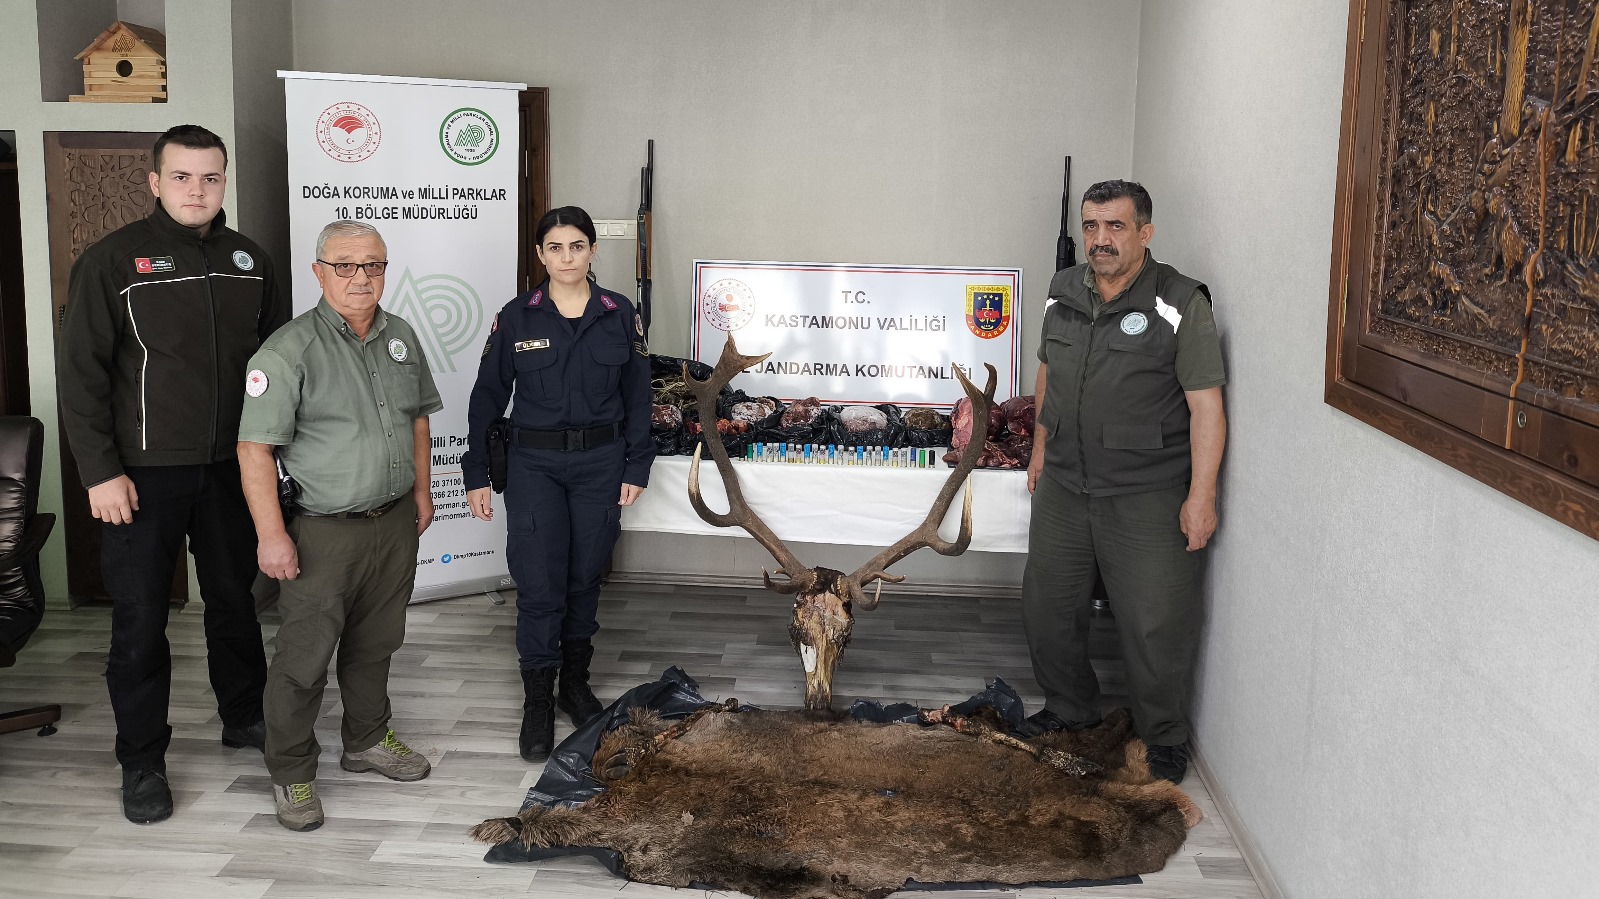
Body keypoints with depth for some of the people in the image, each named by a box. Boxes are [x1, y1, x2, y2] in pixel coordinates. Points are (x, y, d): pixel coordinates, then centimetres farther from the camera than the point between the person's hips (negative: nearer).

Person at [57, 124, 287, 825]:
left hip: (230, 468, 4)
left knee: (234, 599, 16)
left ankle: (243, 718, 34)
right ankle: (141, 761, 16)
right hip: (143, 475, -4)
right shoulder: (112, 261, -7)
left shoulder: (248, 261, 6)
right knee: (141, 618, 3)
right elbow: (80, 373, -7)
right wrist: (100, 471, -12)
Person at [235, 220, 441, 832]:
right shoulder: (290, 350, -14)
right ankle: (291, 774, 16)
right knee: (304, 657, 1)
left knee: (375, 645, 19)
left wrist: (421, 489, 16)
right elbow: (255, 447, -16)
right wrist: (271, 534, -19)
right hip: (323, 531, -6)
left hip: (394, 523, 6)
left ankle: (368, 741, 36)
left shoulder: (402, 337, 7)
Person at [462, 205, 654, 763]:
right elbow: (487, 398, 2)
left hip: (601, 461, 1)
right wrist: (476, 475, 0)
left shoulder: (620, 315, 0)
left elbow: (638, 398, 4)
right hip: (535, 464, -1)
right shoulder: (516, 318, -2)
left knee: (585, 578, 11)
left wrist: (636, 469, 0)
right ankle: (537, 702, 9)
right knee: (539, 585, -4)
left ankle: (575, 683, 29)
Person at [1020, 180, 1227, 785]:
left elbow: (1206, 405, -14)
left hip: (1147, 500, -5)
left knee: (1154, 625, 0)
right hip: (1063, 487, 6)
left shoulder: (1180, 306, -12)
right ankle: (1070, 709, 37)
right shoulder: (1064, 294, 5)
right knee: (1046, 608, 14)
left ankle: (1163, 737, 22)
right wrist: (1042, 446, 23)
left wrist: (1201, 496, -16)